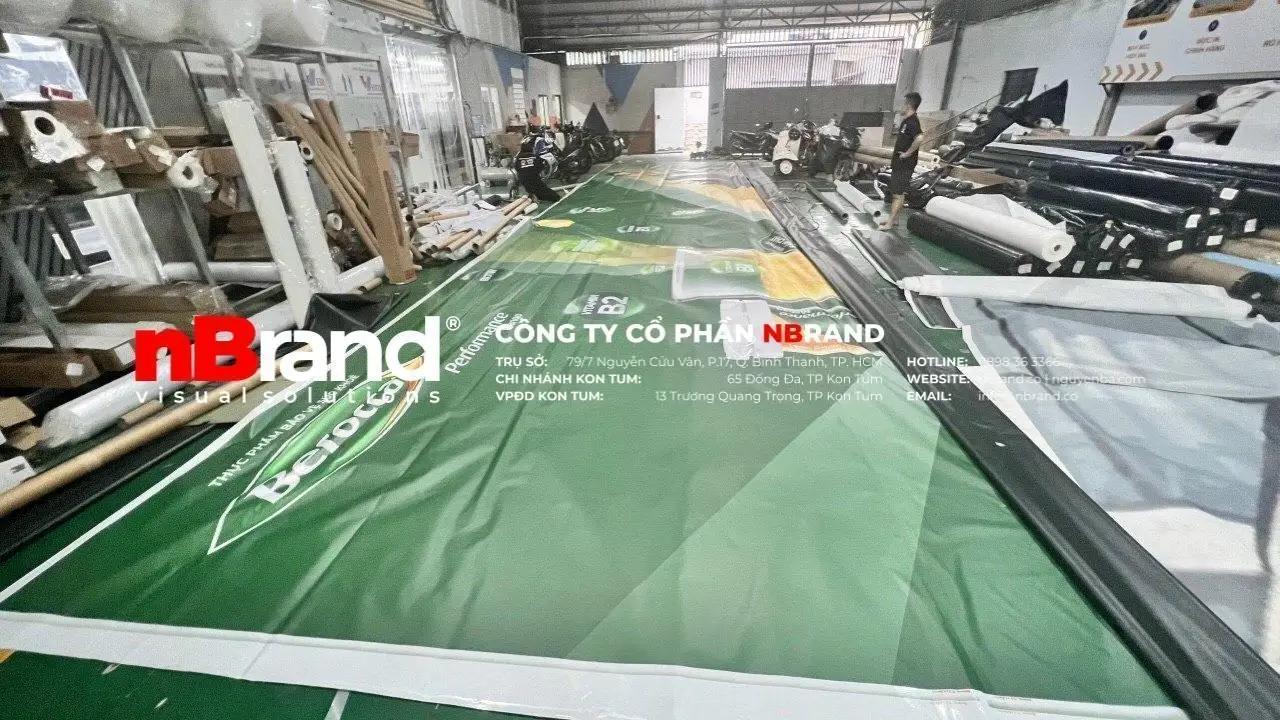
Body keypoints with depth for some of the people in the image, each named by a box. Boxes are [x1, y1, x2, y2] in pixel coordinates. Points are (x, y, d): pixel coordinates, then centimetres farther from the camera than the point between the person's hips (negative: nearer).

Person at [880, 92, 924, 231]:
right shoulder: (906, 120, 13)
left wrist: (908, 153, -24)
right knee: (896, 193, 15)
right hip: (898, 164, 10)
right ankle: (894, 220, 23)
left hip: (905, 165, -10)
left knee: (898, 194, -7)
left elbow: (919, 138, -35)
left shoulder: (912, 122, -18)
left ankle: (890, 223, -5)